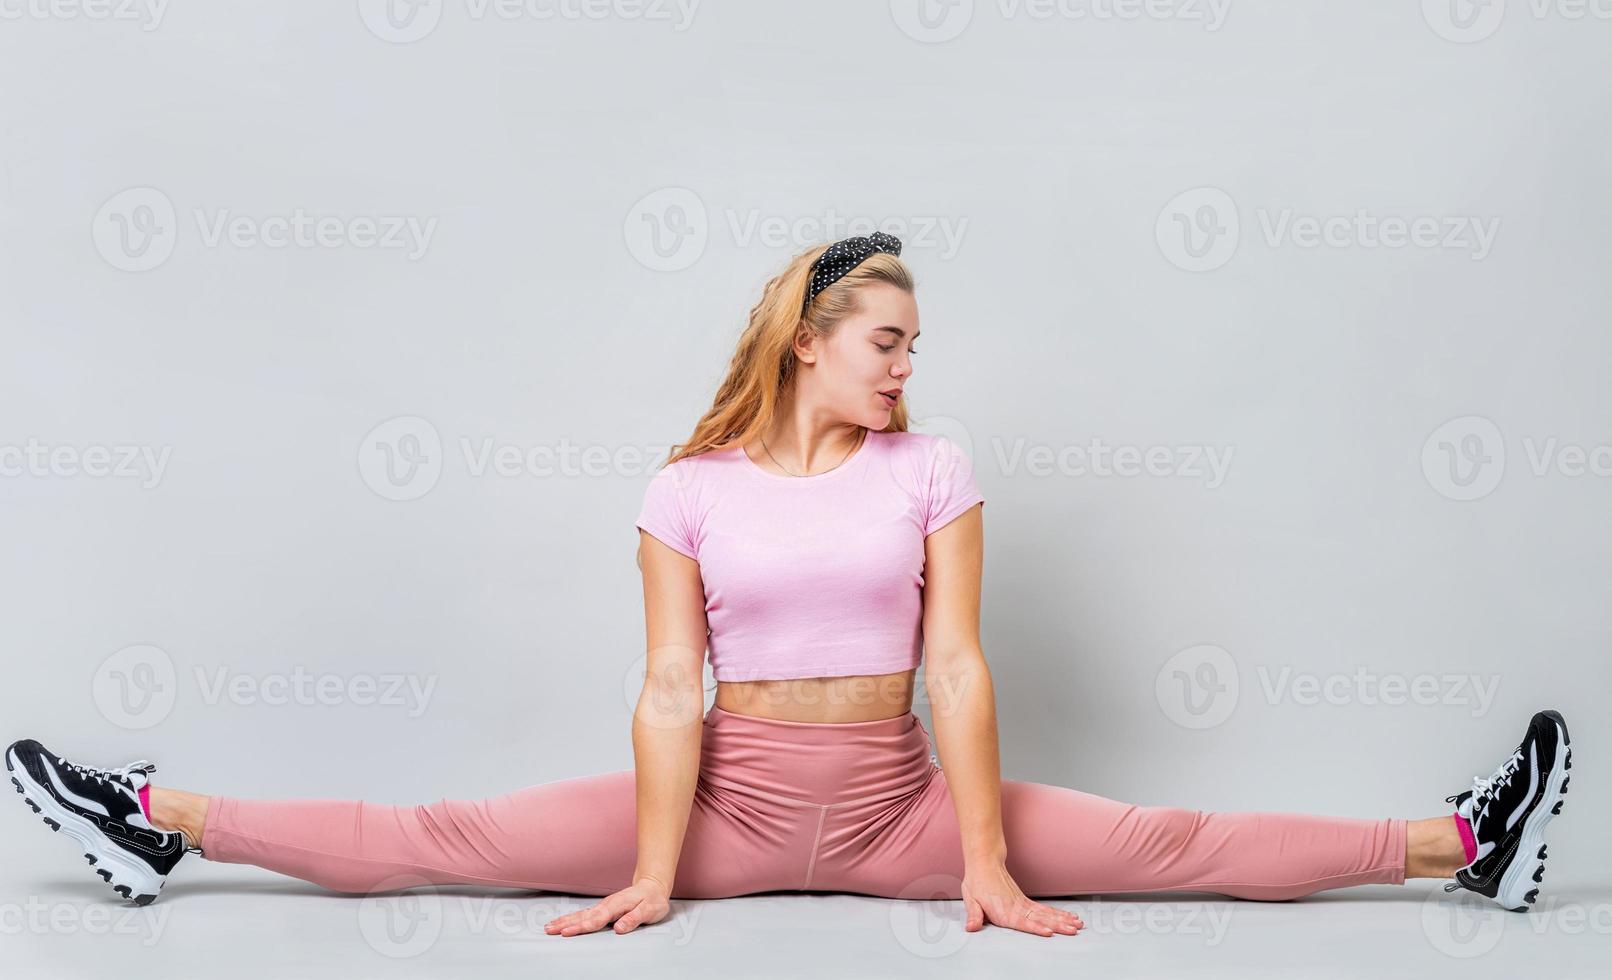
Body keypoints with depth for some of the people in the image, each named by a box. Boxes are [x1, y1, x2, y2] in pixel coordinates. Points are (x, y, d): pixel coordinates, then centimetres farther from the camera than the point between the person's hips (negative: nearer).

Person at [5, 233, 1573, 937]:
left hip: (894, 798, 1)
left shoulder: (931, 471, 0)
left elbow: (956, 667, -5)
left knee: (1167, 842, -8)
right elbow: (671, 687, -7)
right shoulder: (691, 488, -2)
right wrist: (650, 876, -14)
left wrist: (987, 862, -11)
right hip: (737, 794, 0)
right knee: (453, 839, -9)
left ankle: (1457, 844, -2)